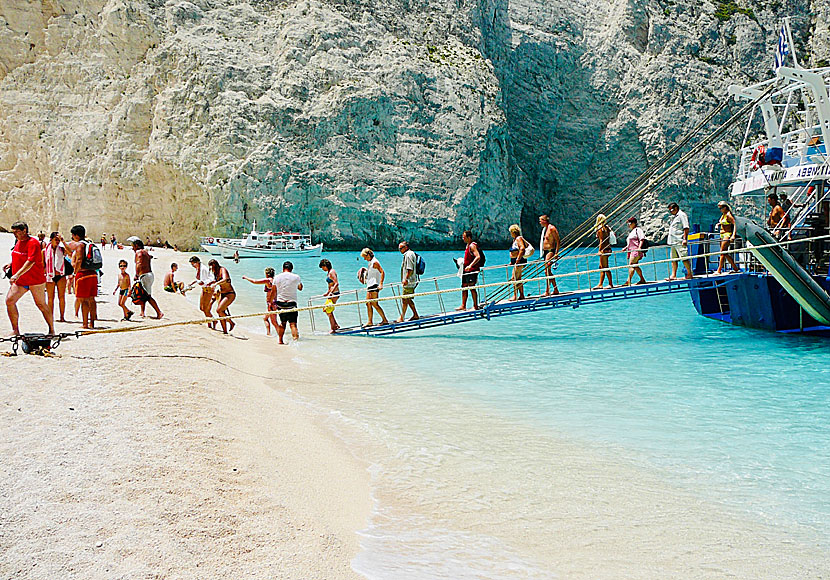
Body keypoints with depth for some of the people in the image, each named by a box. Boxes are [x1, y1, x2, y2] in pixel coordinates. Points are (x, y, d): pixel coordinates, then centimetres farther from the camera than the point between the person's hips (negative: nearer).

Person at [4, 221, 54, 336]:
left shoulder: (32, 243, -15)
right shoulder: (18, 242, 11)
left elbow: (31, 261, -25)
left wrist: (17, 275, -32)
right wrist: (11, 264, 8)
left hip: (35, 280, -8)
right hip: (19, 281, 8)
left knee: (41, 304, 0)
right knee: (9, 300, -5)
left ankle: (52, 330, 12)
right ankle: (15, 330, 1)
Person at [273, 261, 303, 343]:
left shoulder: (277, 277, 2)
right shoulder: (296, 277, -2)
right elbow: (300, 287, 16)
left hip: (280, 303, 3)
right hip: (291, 303, -3)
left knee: (283, 323, 16)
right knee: (293, 323, -5)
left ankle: (280, 340, 19)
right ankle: (295, 339, -20)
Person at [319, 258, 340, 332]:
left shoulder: (331, 272, -13)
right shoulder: (328, 273, 16)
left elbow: (337, 283, -22)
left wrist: (330, 292, -26)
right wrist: (327, 293, 20)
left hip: (334, 293, -10)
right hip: (332, 294, 10)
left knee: (329, 311, -7)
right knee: (325, 309, 16)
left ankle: (333, 329, -1)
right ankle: (336, 325, 19)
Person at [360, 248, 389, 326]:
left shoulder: (374, 262, -13)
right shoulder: (370, 262, 16)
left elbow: (382, 272, -20)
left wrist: (381, 284, -27)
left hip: (374, 285, -10)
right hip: (370, 285, 10)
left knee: (374, 304, -10)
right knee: (368, 303, 8)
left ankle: (385, 320, -5)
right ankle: (370, 322, 12)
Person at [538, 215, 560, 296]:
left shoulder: (552, 228, -12)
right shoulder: (544, 229, 16)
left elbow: (558, 241, -15)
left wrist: (556, 253, -20)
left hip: (550, 251, -10)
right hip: (545, 252, 10)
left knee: (547, 271, -15)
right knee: (548, 272, 11)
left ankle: (547, 291, -17)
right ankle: (555, 290, 19)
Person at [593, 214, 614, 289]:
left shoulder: (600, 229, -12)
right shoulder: (606, 228, 13)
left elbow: (601, 241, -16)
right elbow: (608, 239, 15)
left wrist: (600, 250, -17)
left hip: (604, 249, -9)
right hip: (608, 248, 9)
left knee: (605, 267, -4)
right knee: (601, 267, 13)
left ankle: (610, 284, 0)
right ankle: (600, 284, 16)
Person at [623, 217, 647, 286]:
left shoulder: (638, 230, -3)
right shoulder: (631, 232, 25)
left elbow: (642, 239, -12)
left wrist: (639, 247, -23)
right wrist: (626, 247, 19)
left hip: (636, 250, -10)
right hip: (631, 251, 10)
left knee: (631, 265, -16)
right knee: (635, 266, 10)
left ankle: (628, 281, -21)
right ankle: (642, 279, 18)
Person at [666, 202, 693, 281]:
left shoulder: (682, 215, -6)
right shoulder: (674, 217, 21)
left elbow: (686, 228, -14)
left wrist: (685, 239, -20)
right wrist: (670, 241, 23)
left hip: (680, 242, -9)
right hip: (673, 242, 9)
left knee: (684, 258, -7)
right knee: (673, 259, 7)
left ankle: (689, 274, -1)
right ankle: (673, 275, 9)